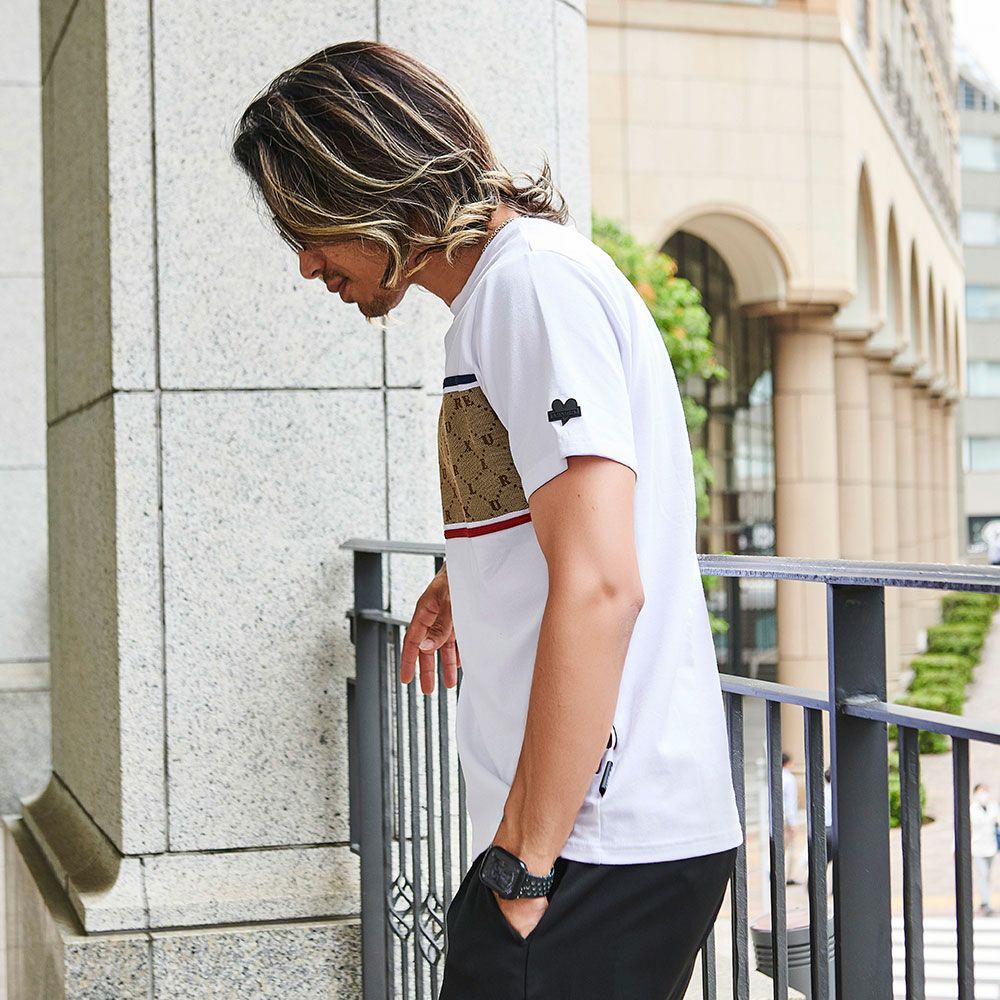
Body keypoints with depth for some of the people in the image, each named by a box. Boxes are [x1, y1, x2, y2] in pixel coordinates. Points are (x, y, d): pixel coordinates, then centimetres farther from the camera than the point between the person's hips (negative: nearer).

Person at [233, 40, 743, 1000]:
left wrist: (525, 863, -18)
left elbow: (601, 588, -22)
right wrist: (467, 575, 27)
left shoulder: (530, 280, -12)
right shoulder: (500, 288, 19)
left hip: (598, 845, -10)